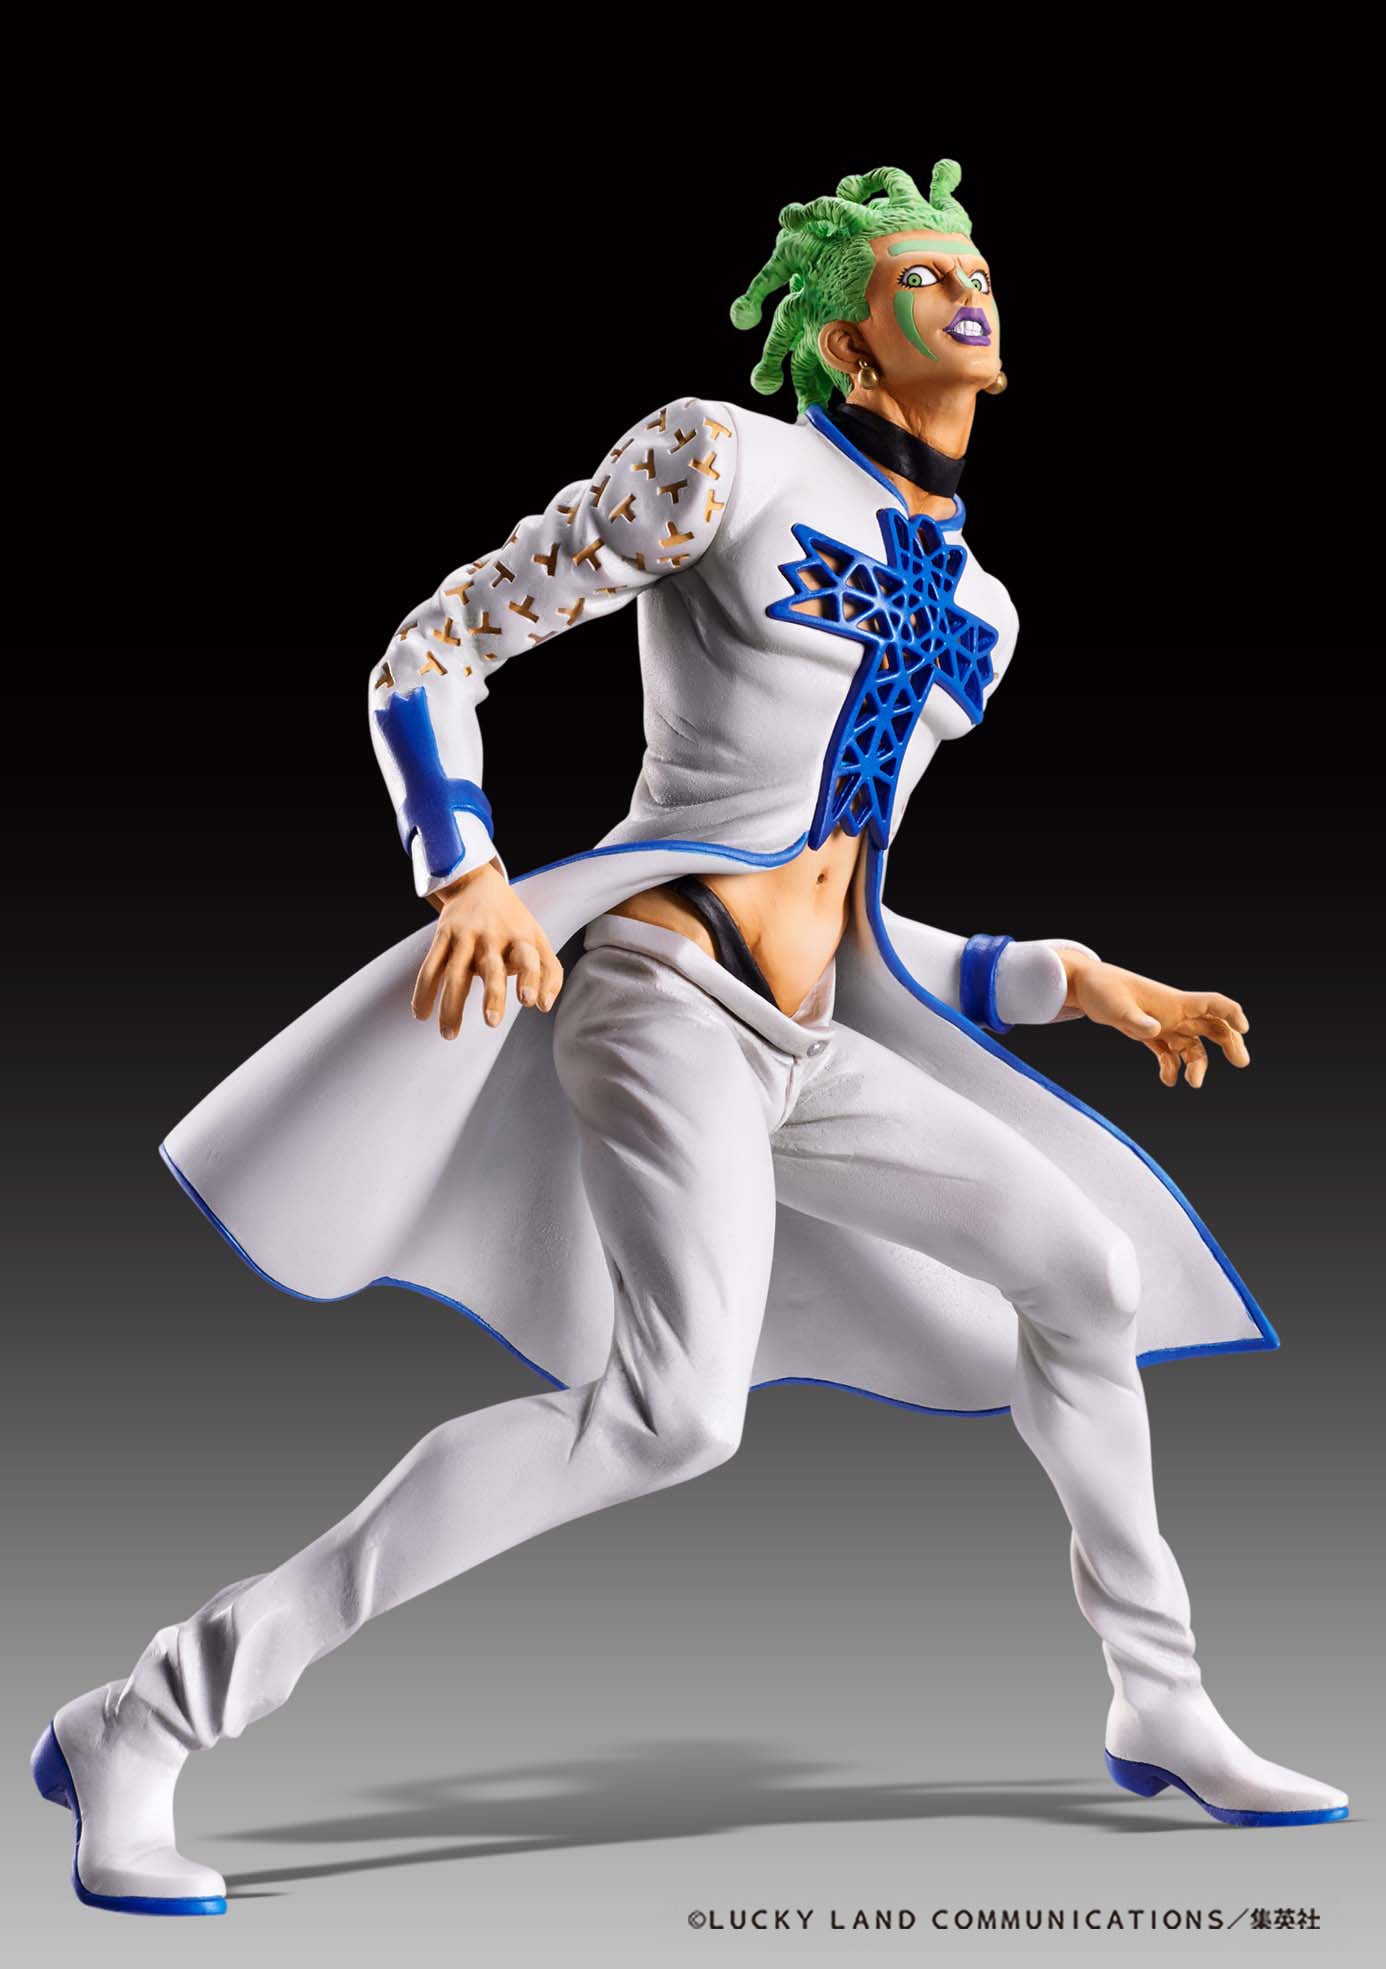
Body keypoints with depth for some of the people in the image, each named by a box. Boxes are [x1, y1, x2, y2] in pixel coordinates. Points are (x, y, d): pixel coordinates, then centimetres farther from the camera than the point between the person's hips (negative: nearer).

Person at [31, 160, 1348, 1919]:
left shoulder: (972, 614, 20)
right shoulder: (718, 458, -2)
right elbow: (425, 653, -3)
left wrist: (1084, 986, 17)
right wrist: (469, 882, -21)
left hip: (797, 1051, 9)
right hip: (657, 993, -8)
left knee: (1086, 1272, 12)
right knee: (675, 1411, -31)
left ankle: (1158, 1707, 31)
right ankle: (146, 1725, -27)